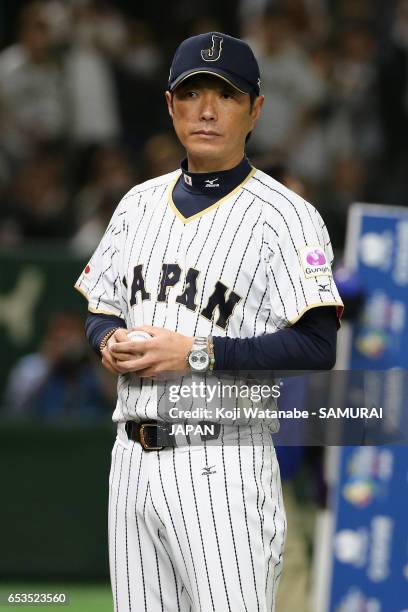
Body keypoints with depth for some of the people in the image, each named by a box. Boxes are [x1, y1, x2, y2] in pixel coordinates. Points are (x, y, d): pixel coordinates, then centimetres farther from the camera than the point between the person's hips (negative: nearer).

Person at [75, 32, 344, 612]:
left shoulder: (284, 216, -6)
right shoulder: (140, 203, 15)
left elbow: (316, 349, -14)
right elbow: (101, 311, 23)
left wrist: (196, 354, -18)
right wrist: (109, 341, -1)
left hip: (223, 465, -6)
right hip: (132, 457, 6)